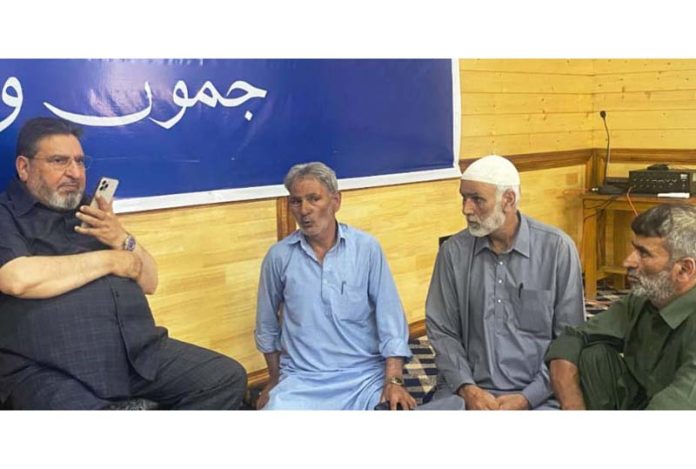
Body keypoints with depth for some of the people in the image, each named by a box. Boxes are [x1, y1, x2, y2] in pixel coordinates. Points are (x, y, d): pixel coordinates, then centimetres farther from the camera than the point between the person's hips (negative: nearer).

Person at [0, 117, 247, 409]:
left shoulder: (91, 213, 22)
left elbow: (149, 283, 20)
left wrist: (122, 240, -2)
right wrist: (110, 260, -6)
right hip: (52, 372, -6)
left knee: (228, 378, -5)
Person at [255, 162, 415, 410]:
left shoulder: (367, 248, -2)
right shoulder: (278, 256, 1)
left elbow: (389, 316, -3)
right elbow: (267, 323, 14)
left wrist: (393, 380, -12)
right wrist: (275, 380, 19)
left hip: (364, 375, 0)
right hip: (301, 380, 1)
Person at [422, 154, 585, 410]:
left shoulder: (557, 248, -3)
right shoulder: (453, 251, 3)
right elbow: (442, 331, 5)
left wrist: (526, 398, -9)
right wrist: (466, 388, -9)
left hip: (538, 394, -1)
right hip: (469, 389, 1)